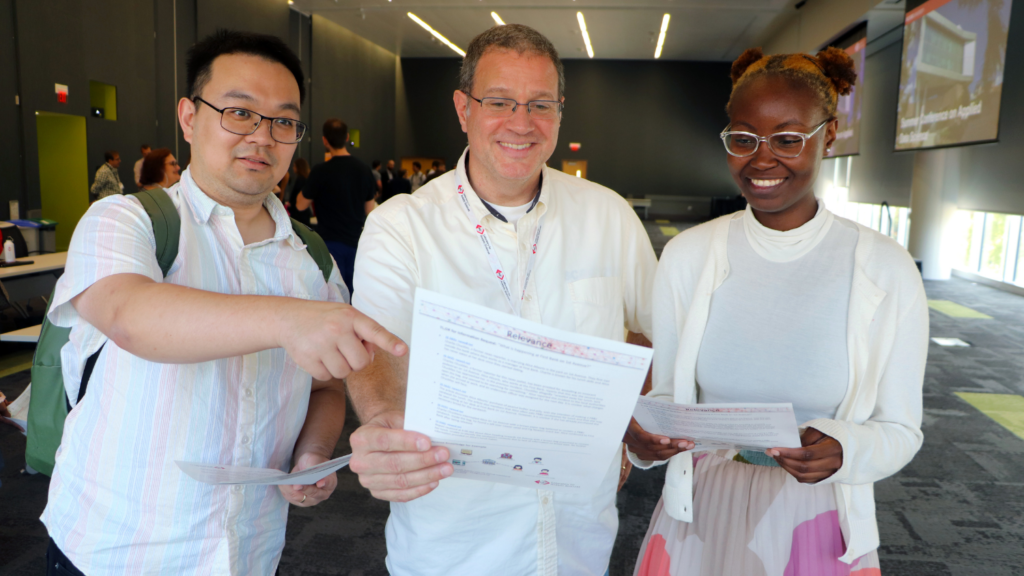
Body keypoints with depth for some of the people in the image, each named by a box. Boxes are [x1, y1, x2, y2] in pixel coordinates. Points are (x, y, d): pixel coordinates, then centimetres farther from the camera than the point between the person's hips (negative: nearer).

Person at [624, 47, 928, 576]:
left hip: (818, 526, -1)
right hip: (699, 517, 2)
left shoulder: (886, 271, -11)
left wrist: (844, 451, -25)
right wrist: (645, 434, -20)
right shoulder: (687, 255, -6)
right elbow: (669, 394, 0)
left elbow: (900, 428, -4)